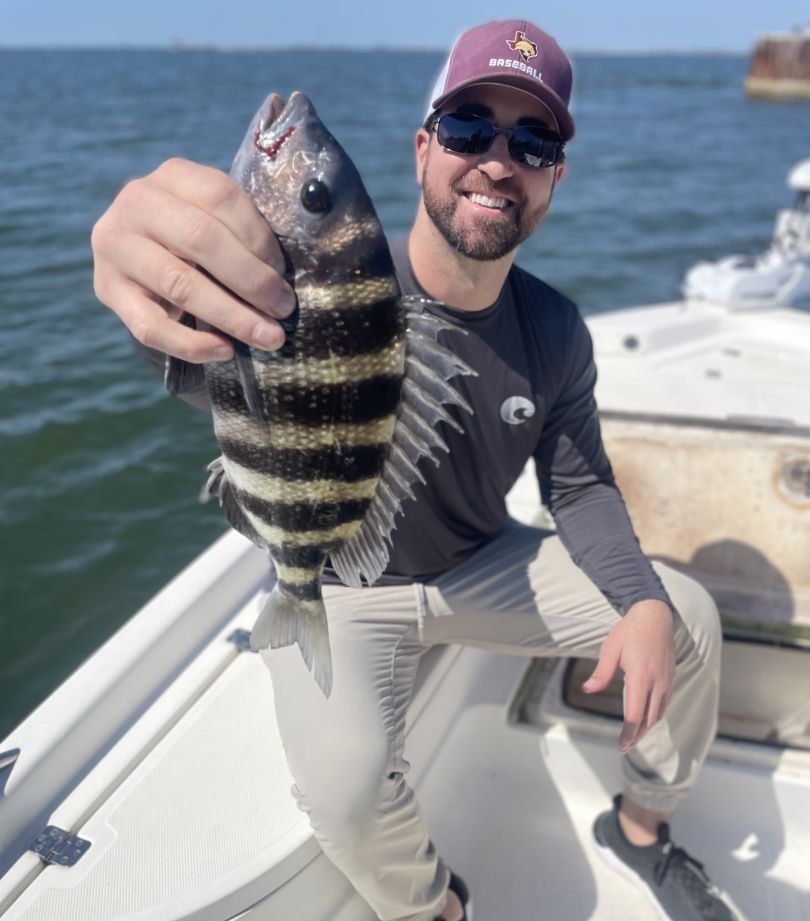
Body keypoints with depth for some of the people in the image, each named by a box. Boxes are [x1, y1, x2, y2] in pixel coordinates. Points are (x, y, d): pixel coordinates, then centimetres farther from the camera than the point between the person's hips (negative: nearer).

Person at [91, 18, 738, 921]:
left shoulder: (553, 330, -9)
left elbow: (580, 488, 0)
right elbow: (221, 368, -48)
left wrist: (644, 600, -18)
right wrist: (172, 294, -73)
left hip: (486, 565, 5)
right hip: (338, 587, -4)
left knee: (689, 619, -2)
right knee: (347, 787, -30)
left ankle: (640, 828, 26)